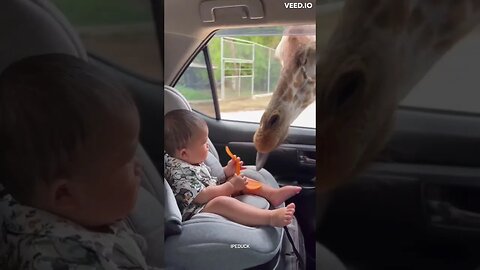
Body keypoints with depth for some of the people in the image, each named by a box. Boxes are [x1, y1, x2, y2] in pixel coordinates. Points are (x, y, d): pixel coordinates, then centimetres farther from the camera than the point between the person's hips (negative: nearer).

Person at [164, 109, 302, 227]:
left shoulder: (191, 161, 8)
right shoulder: (178, 172, -23)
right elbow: (201, 196, -27)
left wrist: (226, 171, 7)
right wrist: (231, 186, -20)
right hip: (197, 212, -11)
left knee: (237, 179, 10)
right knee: (220, 202, -38)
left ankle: (273, 194, -3)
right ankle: (271, 217, -49)